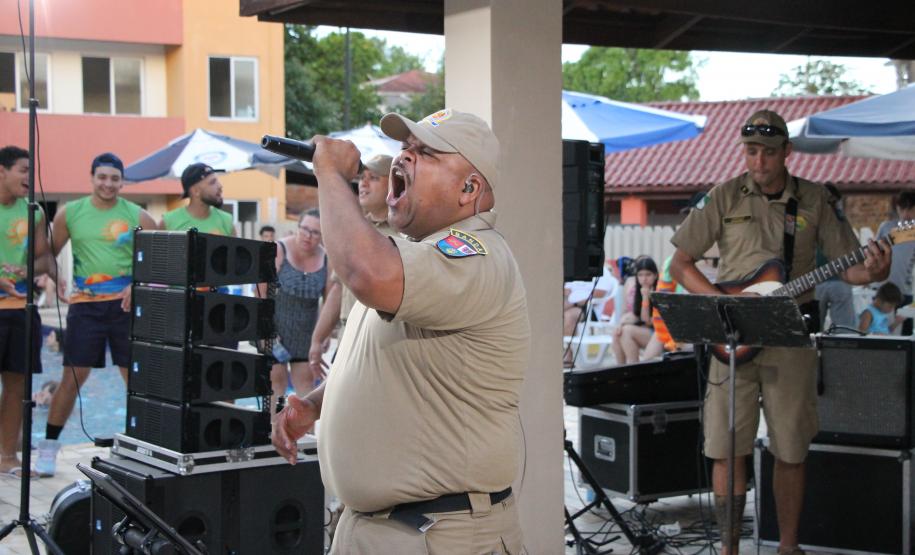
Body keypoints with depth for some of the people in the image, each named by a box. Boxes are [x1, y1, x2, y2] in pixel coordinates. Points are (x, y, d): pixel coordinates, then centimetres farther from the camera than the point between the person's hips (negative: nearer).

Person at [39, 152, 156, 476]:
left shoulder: (136, 216, 2)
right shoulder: (69, 213, 6)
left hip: (125, 305, 0)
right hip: (85, 305, 0)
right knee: (72, 377, 0)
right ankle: (48, 447, 11)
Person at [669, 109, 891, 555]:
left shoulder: (815, 201, 5)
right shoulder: (725, 197, 3)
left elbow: (846, 265, 5)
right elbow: (680, 263, 3)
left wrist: (870, 272, -19)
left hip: (791, 340, 1)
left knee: (791, 450, 6)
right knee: (727, 448, -2)